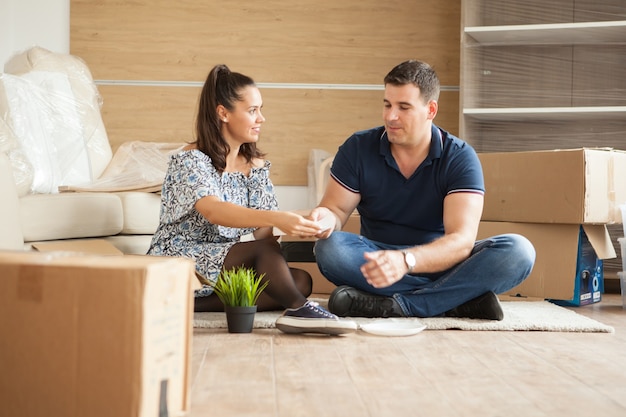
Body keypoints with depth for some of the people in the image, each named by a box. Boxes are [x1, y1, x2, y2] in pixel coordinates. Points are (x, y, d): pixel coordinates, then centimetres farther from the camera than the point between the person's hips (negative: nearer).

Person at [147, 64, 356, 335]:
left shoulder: (256, 166, 9)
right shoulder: (190, 160, -13)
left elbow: (263, 231, 0)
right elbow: (212, 211, -33)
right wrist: (276, 218, -46)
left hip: (226, 263, 8)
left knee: (301, 281, -17)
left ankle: (195, 304, -22)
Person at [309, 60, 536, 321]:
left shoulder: (460, 158, -11)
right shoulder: (358, 149, -3)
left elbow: (461, 240, -22)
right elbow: (337, 209, -2)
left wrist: (405, 260, -41)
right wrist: (326, 219, -29)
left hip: (439, 264, -1)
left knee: (518, 252, -26)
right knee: (329, 248, -30)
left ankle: (392, 305, -33)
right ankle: (457, 301, -29)